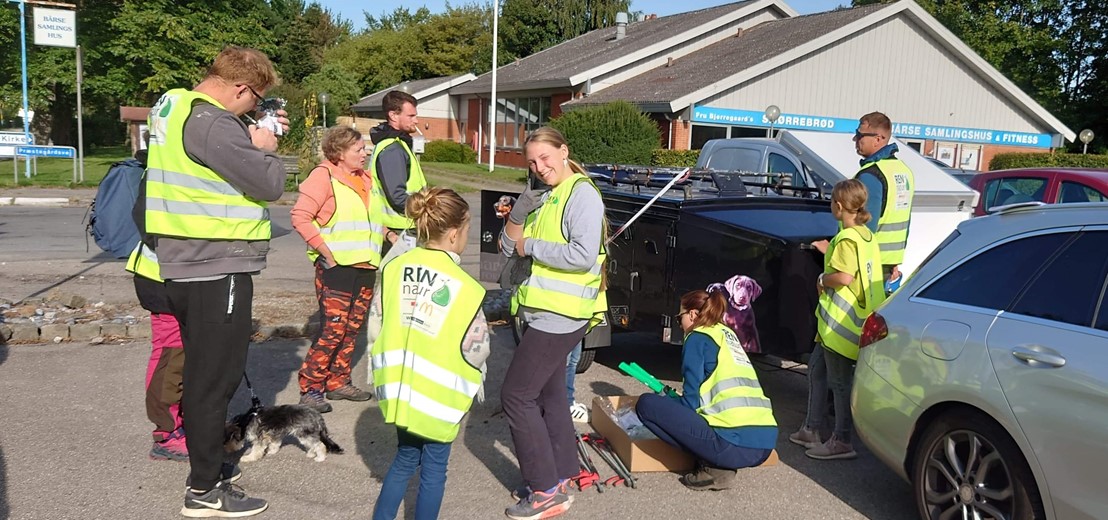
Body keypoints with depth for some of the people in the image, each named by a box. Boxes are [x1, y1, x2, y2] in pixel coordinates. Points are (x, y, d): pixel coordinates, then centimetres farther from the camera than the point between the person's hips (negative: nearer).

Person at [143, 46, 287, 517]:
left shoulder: (175, 107, 10)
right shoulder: (211, 123, -21)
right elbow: (270, 184, -21)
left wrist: (255, 140, 6)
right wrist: (265, 148, -3)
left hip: (187, 265, 10)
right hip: (217, 268, -10)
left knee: (203, 371, 22)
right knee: (215, 377, -1)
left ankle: (205, 448, 39)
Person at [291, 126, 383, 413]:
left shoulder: (364, 179, 17)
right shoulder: (324, 176, -7)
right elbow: (300, 217, -16)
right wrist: (327, 253, -16)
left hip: (365, 268, 8)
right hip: (336, 268, -7)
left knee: (351, 330, 11)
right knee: (332, 330, -8)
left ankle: (338, 382, 22)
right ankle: (310, 389, 2)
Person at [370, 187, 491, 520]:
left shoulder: (393, 269, -4)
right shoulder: (464, 287, -17)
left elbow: (376, 328, 3)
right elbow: (476, 350, -10)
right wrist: (472, 384, 9)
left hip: (398, 388, 5)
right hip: (440, 395, -5)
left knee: (405, 458, 23)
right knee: (433, 469, 13)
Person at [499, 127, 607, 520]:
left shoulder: (582, 195, -13)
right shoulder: (545, 199, 14)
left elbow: (583, 256, -25)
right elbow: (509, 247, 11)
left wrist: (531, 246, -16)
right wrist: (518, 213, -8)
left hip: (561, 314, -10)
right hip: (544, 312, 10)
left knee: (517, 394, -8)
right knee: (548, 393, 16)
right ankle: (559, 476, 27)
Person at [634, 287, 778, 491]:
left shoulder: (698, 337, 2)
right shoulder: (728, 334, 23)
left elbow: (691, 401, -1)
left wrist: (665, 400, 19)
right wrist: (675, 398, 35)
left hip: (734, 444, -9)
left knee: (647, 404, 0)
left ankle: (711, 467, -1)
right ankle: (719, 464, 10)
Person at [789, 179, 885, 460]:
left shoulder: (846, 238, -18)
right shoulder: (867, 236, 12)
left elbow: (844, 277, -28)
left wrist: (822, 279, -10)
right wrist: (829, 253, 24)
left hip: (842, 321, -10)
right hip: (857, 318, 10)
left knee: (839, 380, -2)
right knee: (816, 368, 18)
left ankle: (841, 441, 6)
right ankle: (810, 429, 25)